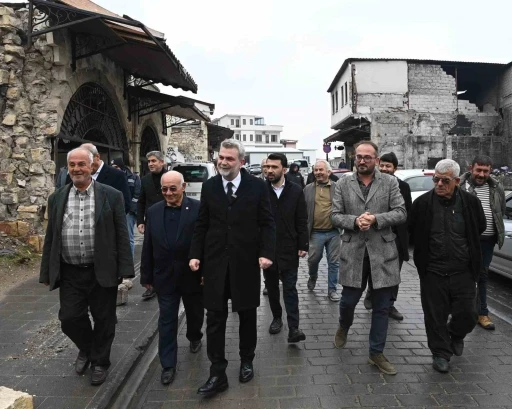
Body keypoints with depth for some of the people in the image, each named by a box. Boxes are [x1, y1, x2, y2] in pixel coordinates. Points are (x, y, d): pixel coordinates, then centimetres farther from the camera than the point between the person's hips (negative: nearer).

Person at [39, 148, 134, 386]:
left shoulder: (111, 196, -5)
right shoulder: (57, 198, 5)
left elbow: (122, 235, -5)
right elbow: (50, 238, 9)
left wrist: (124, 269, -9)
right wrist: (47, 273, 8)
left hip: (102, 272, -2)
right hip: (69, 273, 3)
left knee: (103, 320, 9)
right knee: (69, 318, 6)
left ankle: (100, 361, 32)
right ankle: (86, 349, 37)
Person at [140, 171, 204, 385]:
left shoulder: (198, 209, -12)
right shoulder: (153, 212, -1)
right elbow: (148, 247, 3)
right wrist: (146, 275, 5)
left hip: (193, 275, -1)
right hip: (164, 276, 2)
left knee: (195, 313, 21)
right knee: (166, 321, 7)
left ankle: (194, 337, 51)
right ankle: (168, 365, 20)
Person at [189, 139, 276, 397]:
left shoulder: (257, 186, -4)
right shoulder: (209, 186, 4)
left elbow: (267, 223, -4)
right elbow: (202, 224, 6)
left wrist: (266, 253, -15)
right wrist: (195, 254, -1)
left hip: (246, 261, -1)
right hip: (215, 262, 2)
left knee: (247, 315, 14)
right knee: (215, 319, 5)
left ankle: (246, 361, 36)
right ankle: (217, 374, 17)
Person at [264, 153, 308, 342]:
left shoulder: (296, 190, -2)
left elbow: (302, 221, 0)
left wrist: (303, 245, -4)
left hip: (289, 248, -1)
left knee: (290, 288, 1)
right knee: (271, 286, 14)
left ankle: (293, 327, 2)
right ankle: (277, 318, 31)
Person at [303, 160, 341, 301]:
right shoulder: (308, 189, 5)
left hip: (334, 232, 0)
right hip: (316, 233, 1)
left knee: (334, 262, 7)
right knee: (312, 259, 9)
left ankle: (332, 289, 21)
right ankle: (312, 278, 40)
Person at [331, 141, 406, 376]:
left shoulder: (390, 182, 2)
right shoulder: (343, 184, 3)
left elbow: (401, 213, -3)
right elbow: (335, 216, 0)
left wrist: (375, 219, -18)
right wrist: (354, 221, -18)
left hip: (383, 252, 0)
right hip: (353, 251, 0)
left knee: (382, 307, 8)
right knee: (348, 300, 10)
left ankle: (376, 353, 25)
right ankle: (344, 327, 44)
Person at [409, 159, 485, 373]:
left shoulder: (470, 202, -6)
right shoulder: (422, 203, -9)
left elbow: (480, 228, 13)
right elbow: (412, 232, 6)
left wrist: (465, 248, 14)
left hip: (463, 271, 1)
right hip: (432, 271, -1)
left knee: (467, 314, 6)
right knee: (435, 316, 6)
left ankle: (456, 335, 39)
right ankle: (441, 353, 26)